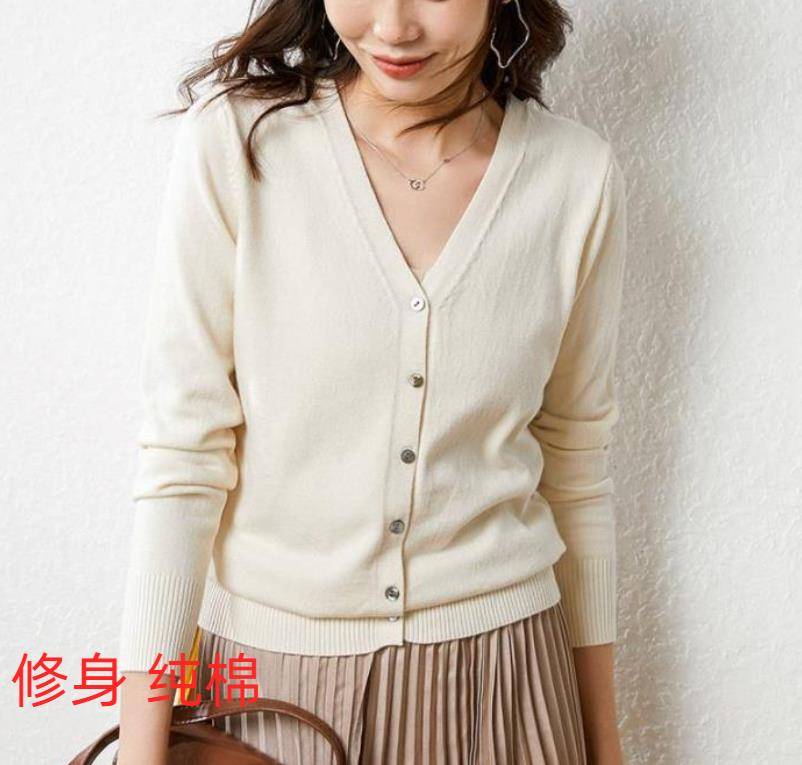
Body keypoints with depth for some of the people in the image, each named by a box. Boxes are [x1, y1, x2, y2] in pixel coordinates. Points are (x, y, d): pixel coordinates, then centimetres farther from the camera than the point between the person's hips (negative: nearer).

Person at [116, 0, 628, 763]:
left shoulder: (578, 176, -6)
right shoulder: (234, 139, -12)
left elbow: (576, 463, 3)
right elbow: (181, 454, -11)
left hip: (498, 669, 2)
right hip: (268, 661, -1)